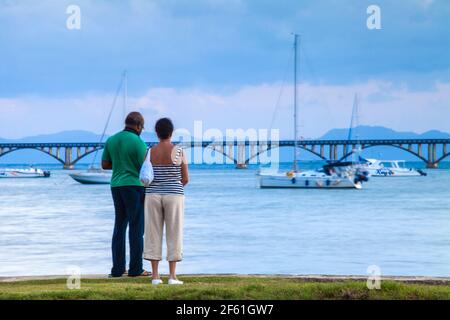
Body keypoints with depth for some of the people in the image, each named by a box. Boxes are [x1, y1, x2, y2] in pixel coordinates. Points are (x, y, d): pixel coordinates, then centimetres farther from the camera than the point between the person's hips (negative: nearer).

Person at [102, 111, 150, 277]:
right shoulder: (138, 142, -11)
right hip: (135, 187, -6)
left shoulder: (111, 140, 8)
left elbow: (105, 165, 13)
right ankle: (135, 268, -2)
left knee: (119, 227, 10)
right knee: (136, 228, -2)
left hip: (116, 186, 6)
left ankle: (117, 268, 8)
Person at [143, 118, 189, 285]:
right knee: (174, 236, 3)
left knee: (153, 235, 6)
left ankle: (155, 276, 3)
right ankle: (172, 276, -1)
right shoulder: (179, 152, -6)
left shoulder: (149, 152, -1)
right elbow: (186, 179, -2)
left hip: (153, 196, 2)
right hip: (173, 197, -2)